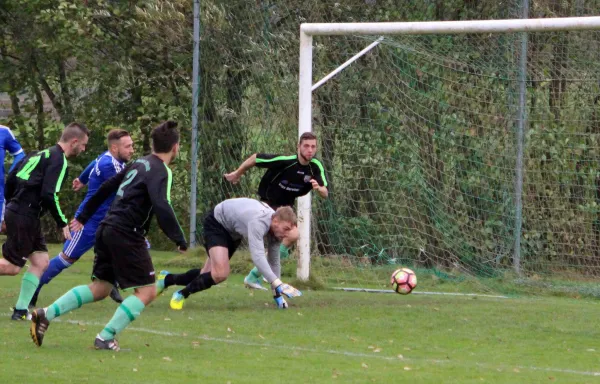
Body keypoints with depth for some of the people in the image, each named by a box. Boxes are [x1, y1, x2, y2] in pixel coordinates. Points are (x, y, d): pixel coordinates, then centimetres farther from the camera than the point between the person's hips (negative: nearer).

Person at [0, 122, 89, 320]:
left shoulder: (41, 154, 17)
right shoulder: (59, 160, -11)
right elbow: (49, 195, -21)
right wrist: (62, 223, -13)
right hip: (25, 217, -9)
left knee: (41, 262, 10)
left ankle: (21, 310, 8)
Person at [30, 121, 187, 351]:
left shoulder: (139, 164, 17)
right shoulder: (161, 172, -10)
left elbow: (107, 187, 23)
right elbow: (161, 207, -25)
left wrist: (84, 217, 32)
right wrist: (179, 239, -21)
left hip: (108, 229, 9)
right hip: (127, 235, -9)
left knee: (100, 288, 14)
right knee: (146, 291, -4)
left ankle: (46, 314, 4)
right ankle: (105, 338, -11)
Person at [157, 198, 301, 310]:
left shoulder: (277, 227, -14)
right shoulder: (258, 222, -41)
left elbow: (273, 261, -3)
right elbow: (257, 256, -50)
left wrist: (277, 293, -5)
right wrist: (278, 284, -56)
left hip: (232, 232, 8)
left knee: (211, 275, 9)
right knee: (220, 274, -26)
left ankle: (167, 279, 31)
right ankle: (181, 295, -6)